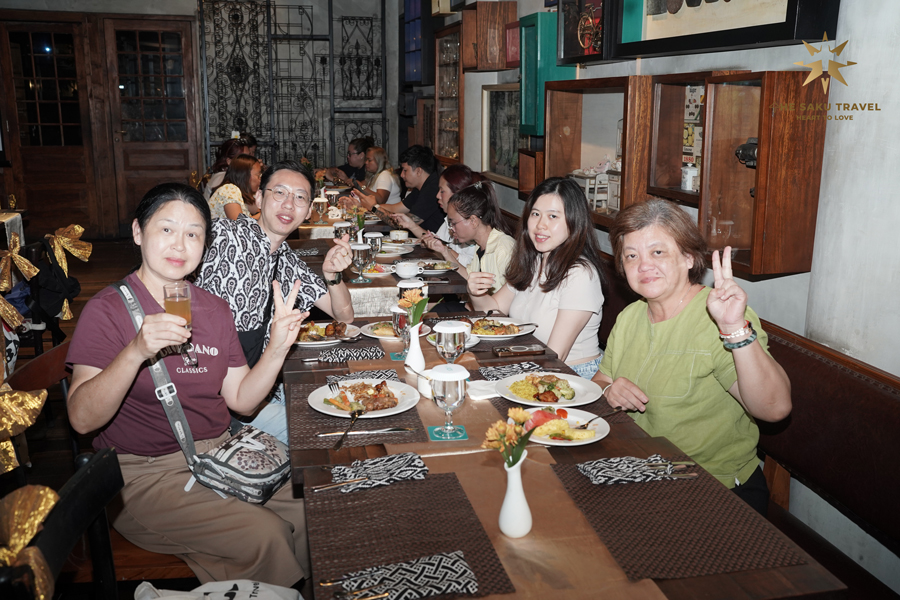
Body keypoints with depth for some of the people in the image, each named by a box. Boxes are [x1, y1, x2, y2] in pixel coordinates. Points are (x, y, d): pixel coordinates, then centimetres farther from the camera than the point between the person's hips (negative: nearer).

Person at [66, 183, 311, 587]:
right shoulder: (108, 310, -10)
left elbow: (241, 399, 4)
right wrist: (136, 352, -35)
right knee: (262, 534, -22)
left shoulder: (213, 308, 7)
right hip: (145, 474, -5)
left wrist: (277, 347, -11)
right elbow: (82, 418, -20)